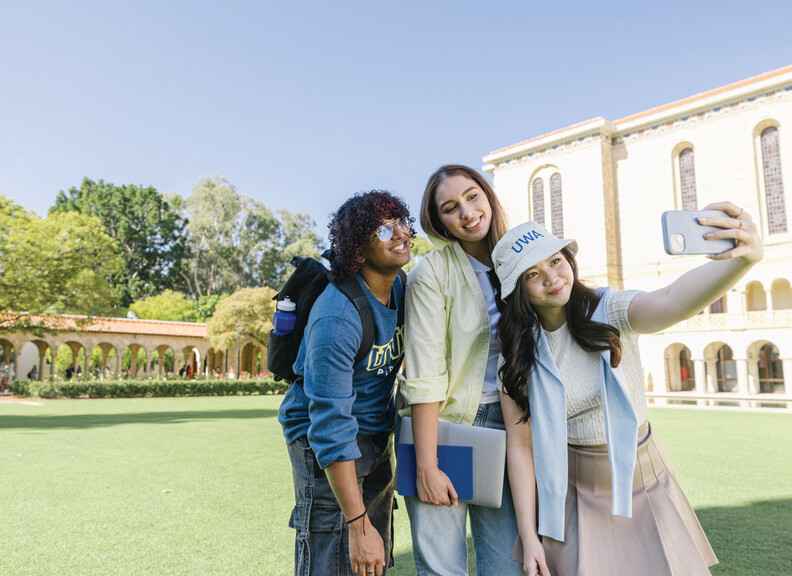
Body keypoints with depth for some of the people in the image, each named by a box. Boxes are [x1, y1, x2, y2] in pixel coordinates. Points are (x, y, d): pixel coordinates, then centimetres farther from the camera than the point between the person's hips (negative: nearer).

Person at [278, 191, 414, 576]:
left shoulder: (401, 286, -3)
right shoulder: (336, 318, -29)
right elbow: (331, 428, -29)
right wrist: (358, 524, -27)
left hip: (378, 438, 8)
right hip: (324, 445, -8)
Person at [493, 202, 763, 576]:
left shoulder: (611, 313, -14)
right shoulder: (518, 356, -10)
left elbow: (671, 303, -36)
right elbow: (520, 446, -9)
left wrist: (744, 258, -55)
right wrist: (529, 535, -9)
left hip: (642, 483, 1)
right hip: (573, 497, 0)